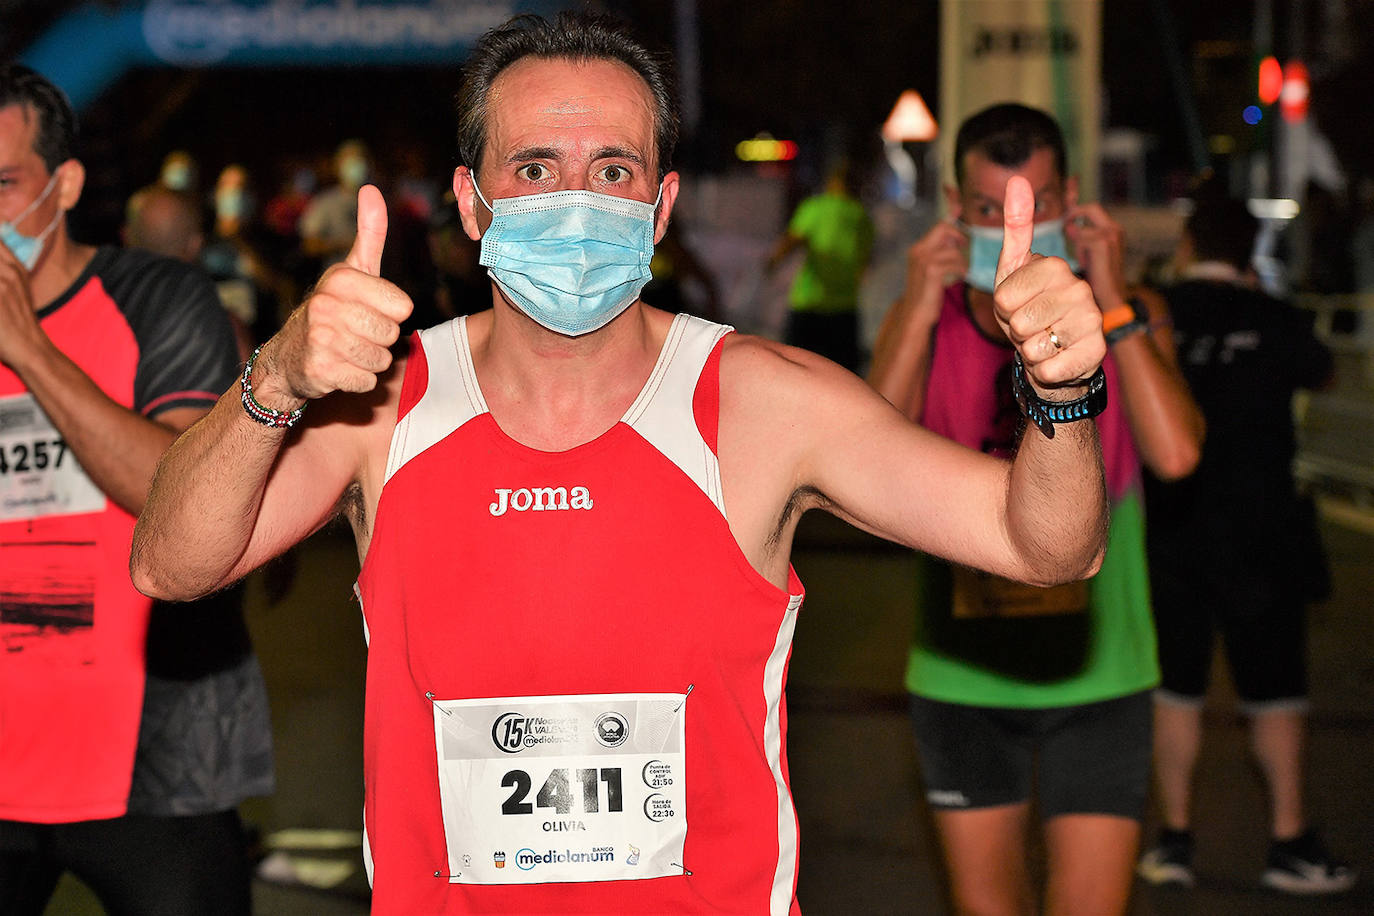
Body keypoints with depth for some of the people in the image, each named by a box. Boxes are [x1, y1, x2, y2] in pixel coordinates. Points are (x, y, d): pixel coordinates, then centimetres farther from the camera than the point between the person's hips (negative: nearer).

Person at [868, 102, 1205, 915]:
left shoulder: (1126, 317, -5)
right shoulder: (920, 323, -2)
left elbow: (1176, 453, -24)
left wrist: (1111, 299, -21)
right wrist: (921, 312, -20)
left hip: (1095, 674, -2)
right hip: (960, 674, 2)